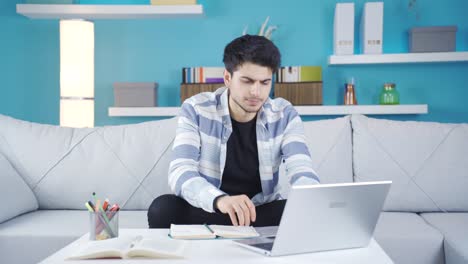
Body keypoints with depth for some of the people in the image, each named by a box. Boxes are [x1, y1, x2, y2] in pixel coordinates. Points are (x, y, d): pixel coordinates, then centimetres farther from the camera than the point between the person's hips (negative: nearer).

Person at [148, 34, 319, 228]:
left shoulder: (284, 115, -6)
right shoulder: (195, 110, -13)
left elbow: (302, 173, -16)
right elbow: (180, 172, -25)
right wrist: (219, 199, -47)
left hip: (263, 212, 1)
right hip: (207, 209, -1)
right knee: (163, 209, -30)